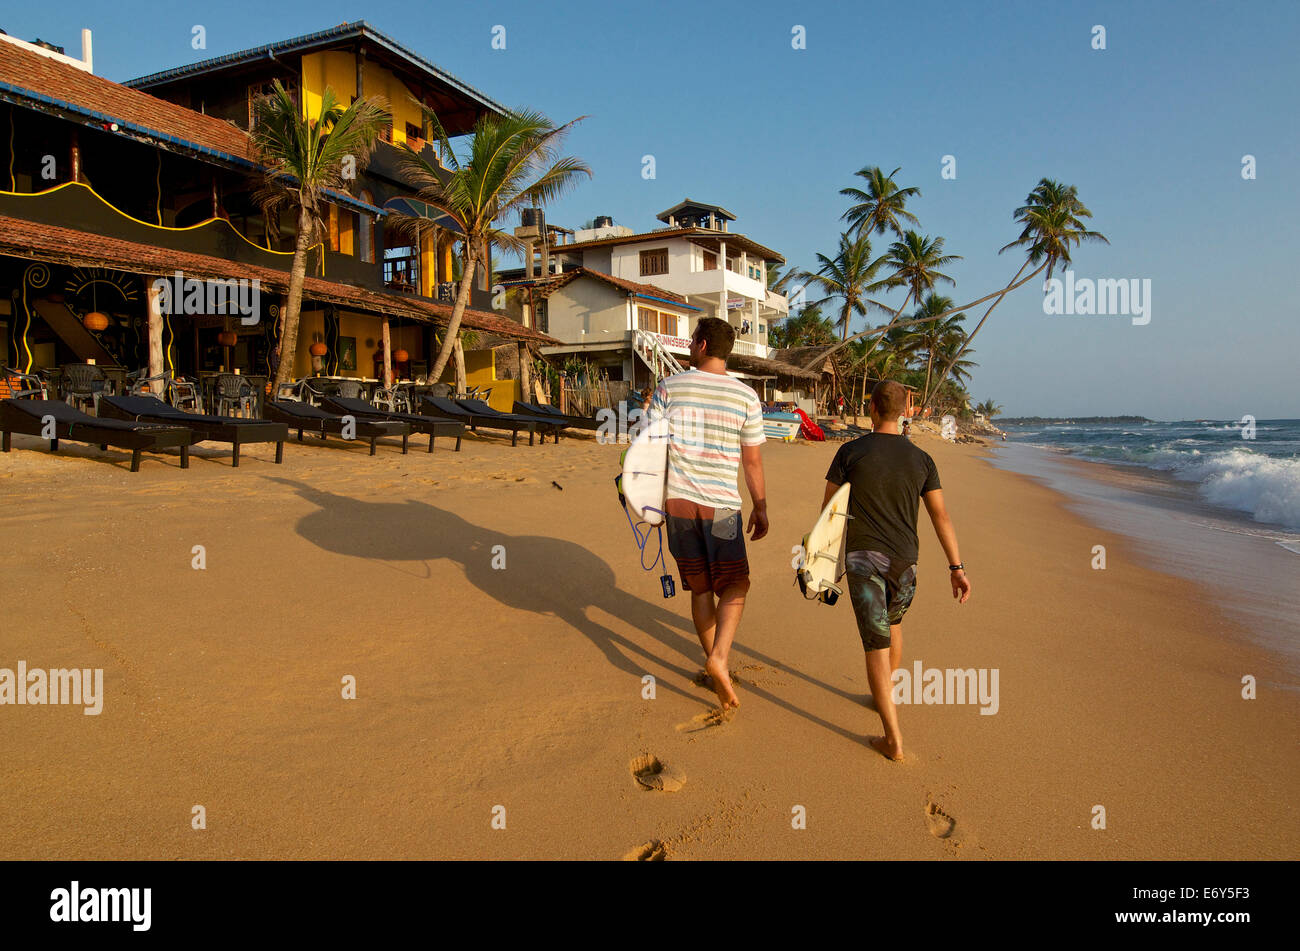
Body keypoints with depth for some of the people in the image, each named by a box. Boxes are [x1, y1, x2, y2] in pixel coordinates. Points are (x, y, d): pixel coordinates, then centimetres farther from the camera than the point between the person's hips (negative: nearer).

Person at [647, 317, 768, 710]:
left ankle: (714, 663, 24)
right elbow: (753, 460, 1)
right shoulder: (745, 396, -2)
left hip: (677, 501, 2)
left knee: (700, 588, 15)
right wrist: (761, 508, 11)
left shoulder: (669, 387, -2)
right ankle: (719, 659, -9)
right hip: (721, 505, -2)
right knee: (734, 587, 10)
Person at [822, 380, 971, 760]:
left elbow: (828, 506, -1)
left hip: (862, 558, -3)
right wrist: (956, 567, 2)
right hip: (904, 560, 4)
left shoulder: (851, 451, -5)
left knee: (876, 644, -3)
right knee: (893, 622, 29)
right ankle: (887, 694, 47)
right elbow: (940, 515, 0)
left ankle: (893, 739, -5)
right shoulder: (921, 459, 2)